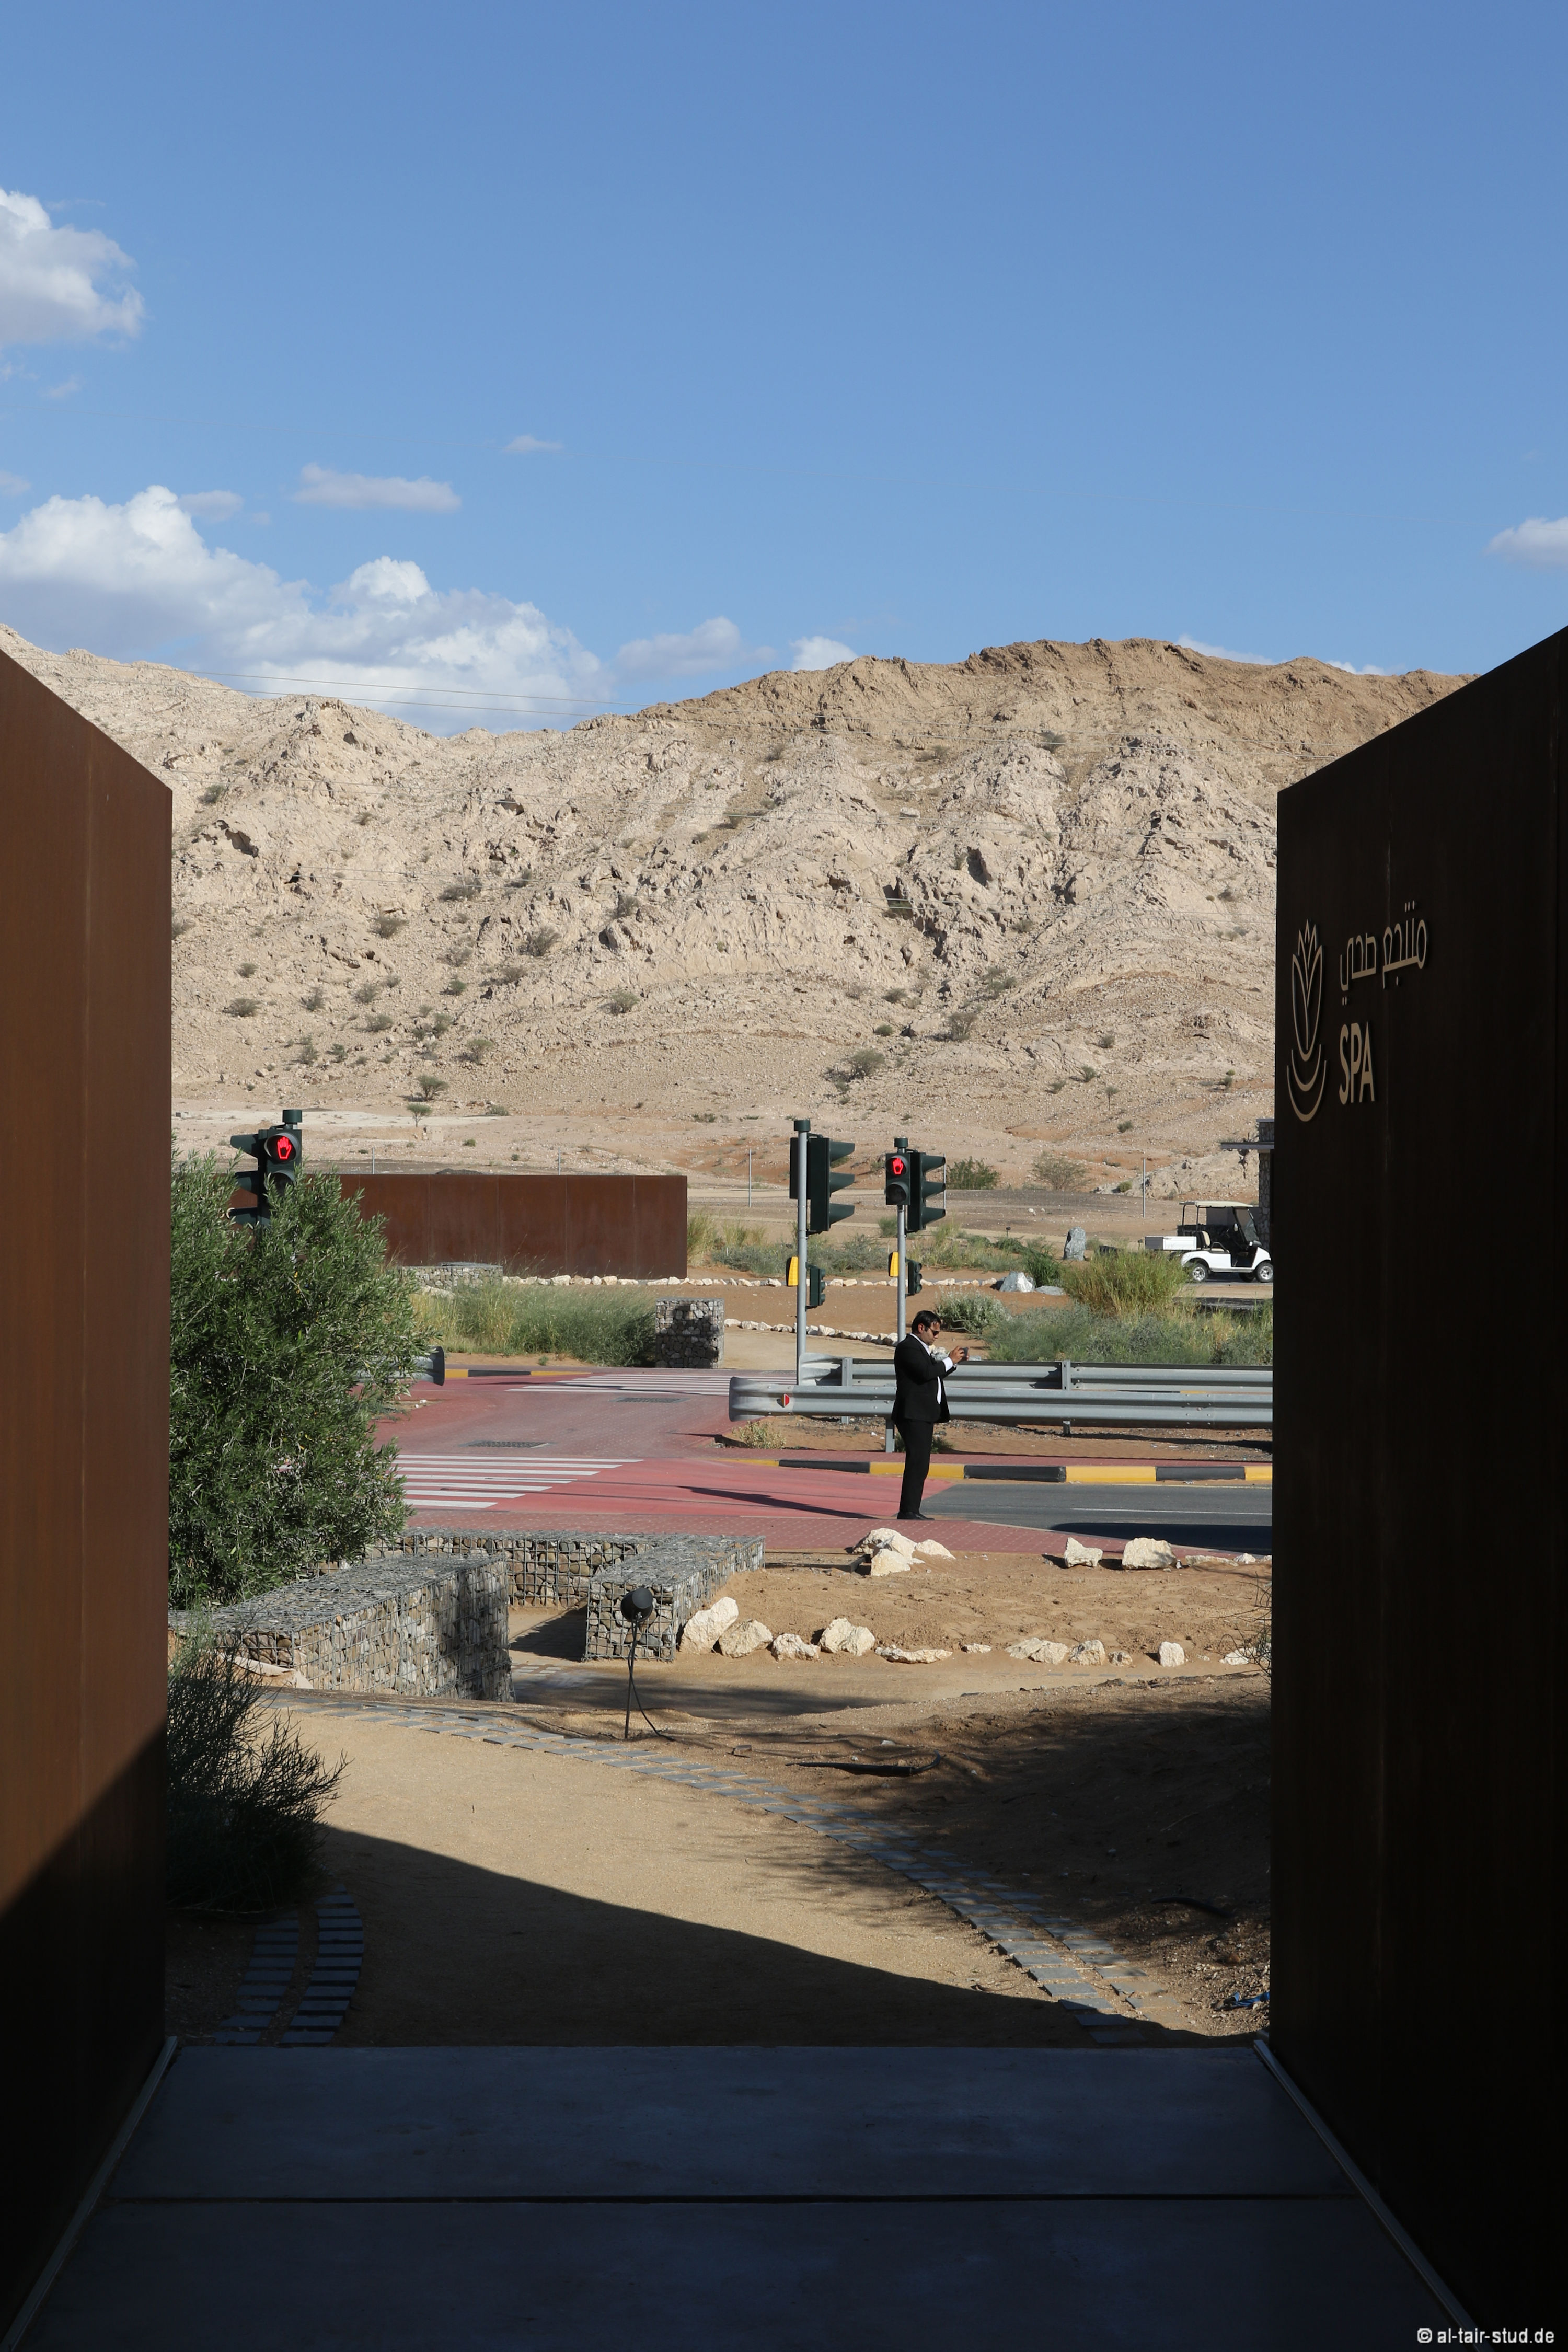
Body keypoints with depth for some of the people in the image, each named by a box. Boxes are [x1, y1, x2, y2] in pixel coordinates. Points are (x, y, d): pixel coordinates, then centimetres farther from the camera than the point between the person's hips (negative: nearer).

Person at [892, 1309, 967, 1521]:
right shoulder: (908, 1347, -11)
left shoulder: (923, 1348, 22)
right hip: (913, 1415, -11)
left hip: (924, 1416, 11)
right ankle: (908, 1511, -14)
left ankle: (912, 1511, 13)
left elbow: (933, 1373, 25)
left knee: (920, 1465, 10)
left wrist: (953, 1361, 13)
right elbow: (925, 1372, -23)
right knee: (917, 1463, -14)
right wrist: (950, 1361, -13)